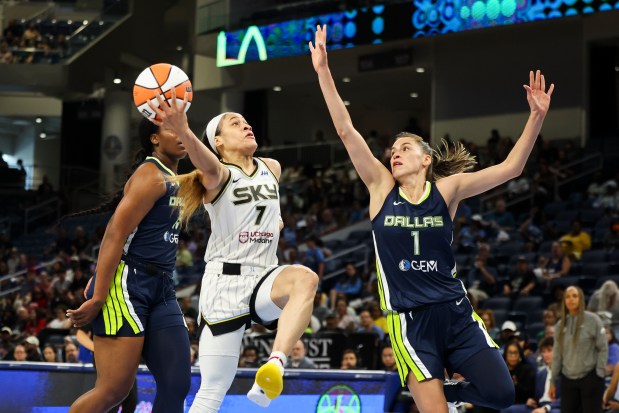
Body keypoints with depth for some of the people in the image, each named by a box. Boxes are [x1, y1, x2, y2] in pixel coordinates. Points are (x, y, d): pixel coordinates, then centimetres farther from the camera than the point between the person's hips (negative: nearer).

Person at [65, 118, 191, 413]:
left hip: (160, 289, 9)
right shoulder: (151, 176, -11)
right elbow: (115, 234, -17)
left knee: (177, 385, 0)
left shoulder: (170, 179, 18)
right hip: (127, 286, -9)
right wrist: (98, 298, -22)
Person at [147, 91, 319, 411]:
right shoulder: (217, 175, -5)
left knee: (305, 278, -32)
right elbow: (211, 167, -32)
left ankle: (275, 366, -45)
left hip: (264, 280, 4)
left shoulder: (272, 169, 13)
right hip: (225, 282, -4)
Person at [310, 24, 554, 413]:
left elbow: (510, 168, -3)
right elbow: (346, 130, -4)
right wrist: (323, 71, -10)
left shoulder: (446, 189, 3)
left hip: (456, 312, 2)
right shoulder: (382, 187, 2)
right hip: (409, 320, -1)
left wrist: (537, 117, -13)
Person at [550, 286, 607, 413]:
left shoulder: (592, 320, -5)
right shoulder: (561, 324, 8)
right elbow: (557, 354, 12)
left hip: (590, 378, -4)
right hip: (568, 379, 4)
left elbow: (603, 348, -4)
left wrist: (599, 373, -9)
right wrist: (553, 381, 12)